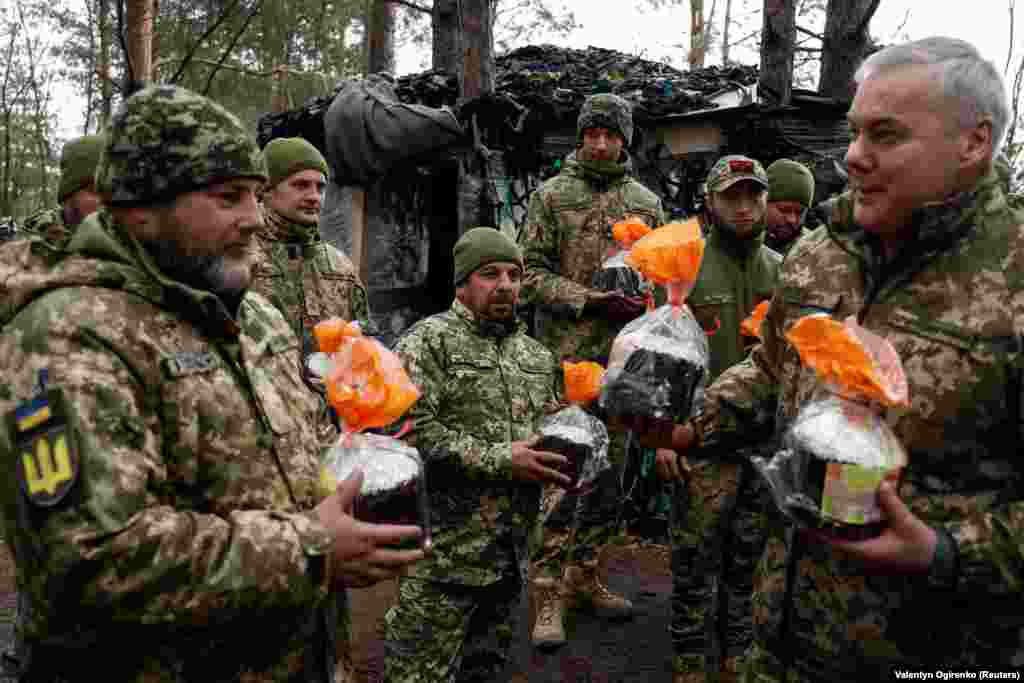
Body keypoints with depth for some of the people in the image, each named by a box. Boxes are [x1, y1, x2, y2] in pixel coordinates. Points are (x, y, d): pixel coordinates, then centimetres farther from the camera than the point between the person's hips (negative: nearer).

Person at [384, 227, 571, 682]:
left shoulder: (535, 354, 14)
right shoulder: (428, 341, -8)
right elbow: (409, 428, -20)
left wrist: (562, 457, 1)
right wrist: (498, 461, -19)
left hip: (511, 551, 7)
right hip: (444, 550, -6)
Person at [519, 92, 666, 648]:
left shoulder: (646, 202, 13)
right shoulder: (551, 195, 1)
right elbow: (532, 274, -5)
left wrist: (650, 304, -4)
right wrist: (593, 301, -15)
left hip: (623, 359, 5)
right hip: (565, 357, -4)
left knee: (609, 474, 12)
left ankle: (585, 575, 28)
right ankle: (550, 594, 8)